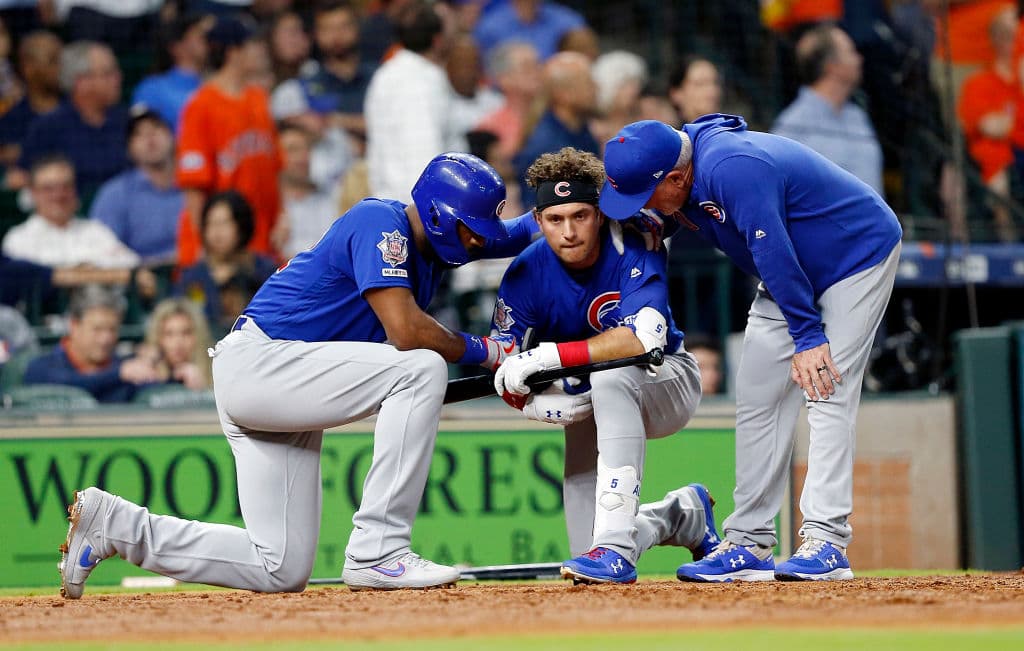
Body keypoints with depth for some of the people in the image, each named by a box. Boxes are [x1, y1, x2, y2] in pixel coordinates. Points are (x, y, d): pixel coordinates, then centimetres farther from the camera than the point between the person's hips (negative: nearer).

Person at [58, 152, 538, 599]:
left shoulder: (432, 238, 12)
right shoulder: (382, 224, -15)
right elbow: (405, 331, -26)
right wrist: (482, 352, -12)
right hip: (255, 364, -10)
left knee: (281, 571, 3)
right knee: (421, 369, -24)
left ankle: (112, 523, 12)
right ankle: (377, 553, -23)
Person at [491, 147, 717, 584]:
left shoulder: (635, 248, -25)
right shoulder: (527, 272, -16)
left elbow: (645, 339, -40)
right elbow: (501, 375, -15)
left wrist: (547, 356, -42)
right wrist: (540, 403, -38)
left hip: (667, 383, -4)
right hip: (587, 405, 4)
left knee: (609, 377, -40)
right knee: (589, 550, -7)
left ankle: (616, 548, -40)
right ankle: (683, 514, 28)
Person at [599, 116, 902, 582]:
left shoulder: (734, 169, -36)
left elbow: (774, 253, -34)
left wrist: (808, 336, -31)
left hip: (860, 250, -9)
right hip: (795, 274, 9)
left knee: (826, 390, -19)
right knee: (757, 397, 3)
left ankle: (826, 541, -22)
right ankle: (749, 544, 5)